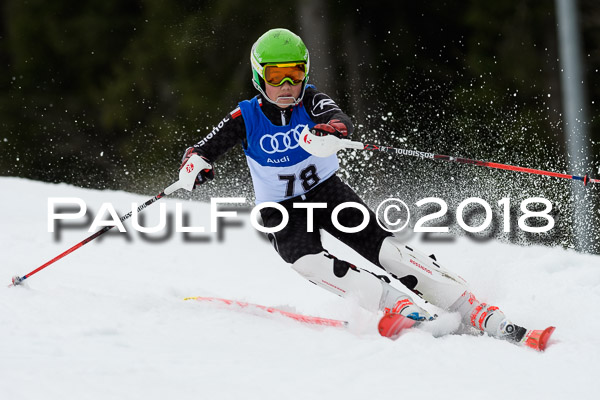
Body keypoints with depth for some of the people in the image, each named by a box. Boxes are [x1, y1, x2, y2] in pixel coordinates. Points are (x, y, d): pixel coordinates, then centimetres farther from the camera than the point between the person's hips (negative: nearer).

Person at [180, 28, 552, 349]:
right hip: (283, 214, 0)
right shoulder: (246, 118, -9)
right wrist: (197, 163, -40)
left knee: (386, 249, -20)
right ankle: (400, 307, -48)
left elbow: (341, 120, -30)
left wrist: (332, 128, -55)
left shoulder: (310, 100, -9)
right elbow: (201, 150, -14)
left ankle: (485, 316, -26)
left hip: (329, 192, 0)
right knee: (309, 261, -33)